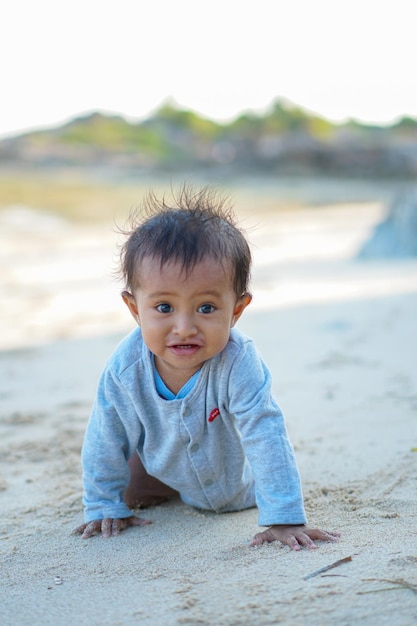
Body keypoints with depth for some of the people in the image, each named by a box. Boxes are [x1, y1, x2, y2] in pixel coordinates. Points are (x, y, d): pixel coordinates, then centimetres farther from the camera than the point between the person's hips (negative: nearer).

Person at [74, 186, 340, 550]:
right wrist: (106, 507, -11)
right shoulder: (125, 368, -33)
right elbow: (105, 442, -18)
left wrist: (284, 519, -42)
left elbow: (267, 439, -40)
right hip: (161, 464, 1)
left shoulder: (238, 364, -42)